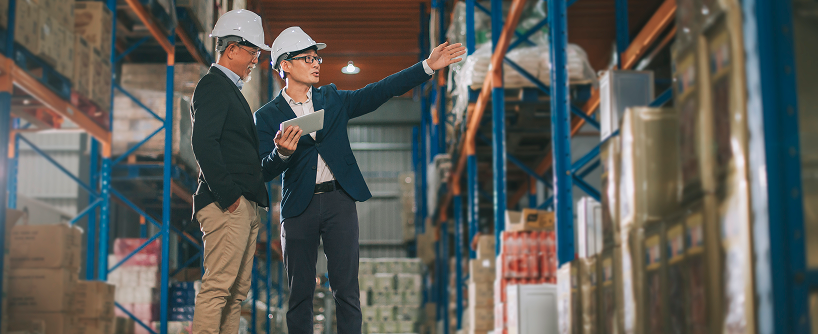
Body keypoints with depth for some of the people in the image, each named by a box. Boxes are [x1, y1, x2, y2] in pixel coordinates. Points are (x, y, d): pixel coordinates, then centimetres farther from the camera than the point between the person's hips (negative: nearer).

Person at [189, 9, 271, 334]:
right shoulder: (213, 86, -8)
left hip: (245, 205, 10)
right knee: (218, 285, -13)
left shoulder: (229, 88, 24)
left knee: (238, 290, 9)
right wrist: (227, 195, -21)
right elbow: (203, 143, -19)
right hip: (227, 207, -10)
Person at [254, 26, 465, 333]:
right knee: (300, 291, 5)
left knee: (346, 290, 1)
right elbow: (265, 172, -4)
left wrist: (428, 66, -5)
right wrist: (282, 153, -27)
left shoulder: (333, 99, 12)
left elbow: (379, 92, 3)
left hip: (339, 200, 2)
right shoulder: (267, 117, 3)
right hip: (298, 207, -2)